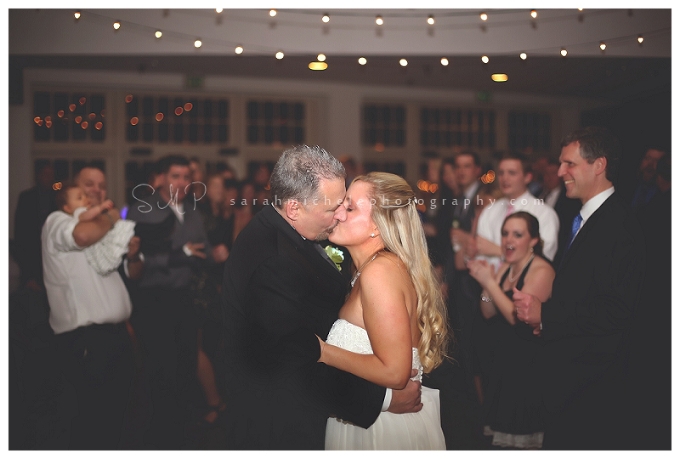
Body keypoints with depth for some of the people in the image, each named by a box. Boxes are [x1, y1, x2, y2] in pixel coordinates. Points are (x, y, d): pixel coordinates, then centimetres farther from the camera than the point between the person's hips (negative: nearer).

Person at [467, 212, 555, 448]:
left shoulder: (541, 270, -17)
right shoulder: (506, 267, 9)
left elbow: (520, 319, -25)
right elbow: (489, 314, 7)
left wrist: (489, 282, -23)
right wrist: (486, 282, -10)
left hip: (529, 366, -8)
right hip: (503, 360, 8)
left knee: (524, 433, 1)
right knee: (503, 430, 16)